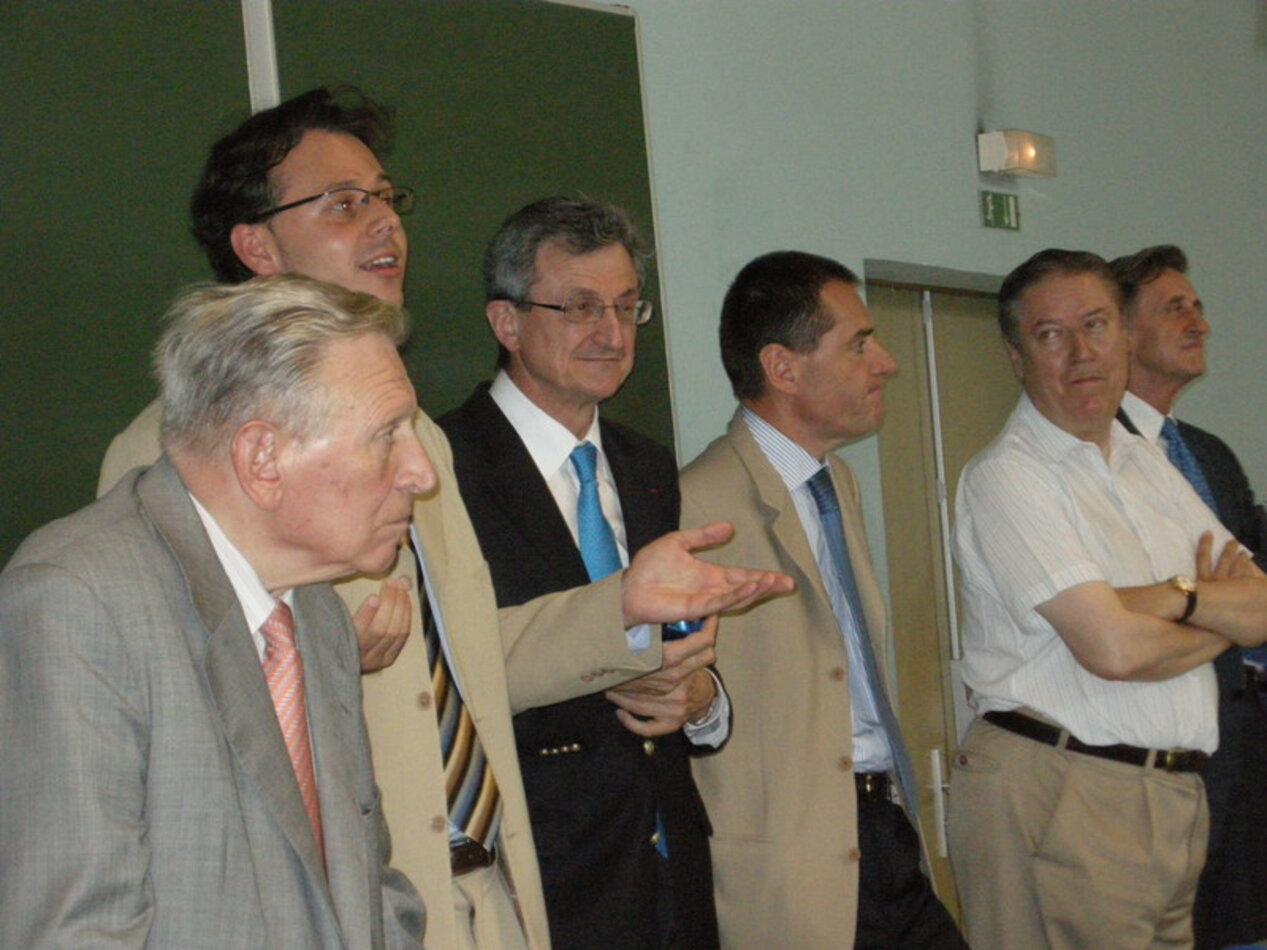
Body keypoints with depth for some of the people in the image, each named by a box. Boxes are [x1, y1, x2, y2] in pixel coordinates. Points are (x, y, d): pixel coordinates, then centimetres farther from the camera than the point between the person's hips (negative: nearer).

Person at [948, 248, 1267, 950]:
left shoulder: (1147, 464, 14)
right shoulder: (1005, 477, -10)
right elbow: (1114, 649, -19)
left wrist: (1177, 597, -13)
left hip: (1173, 795, 7)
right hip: (1056, 797, -7)